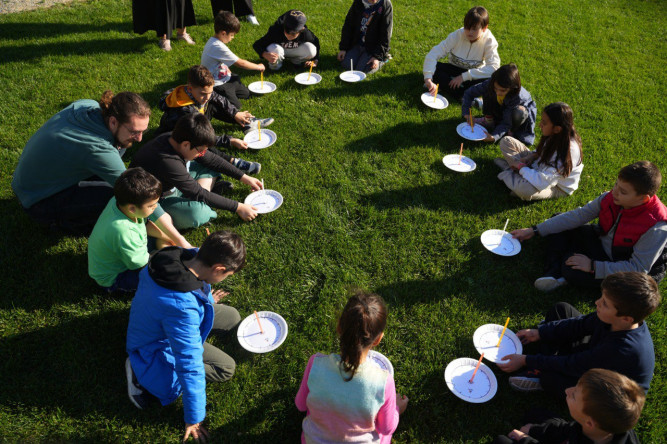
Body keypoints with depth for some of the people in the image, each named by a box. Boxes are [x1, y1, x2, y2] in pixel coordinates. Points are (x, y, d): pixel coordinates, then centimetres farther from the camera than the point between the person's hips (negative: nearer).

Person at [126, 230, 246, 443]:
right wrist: (193, 419, -23)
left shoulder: (183, 255, -23)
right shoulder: (182, 307, -45)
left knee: (232, 318, 11)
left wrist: (206, 300, 24)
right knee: (225, 368, -3)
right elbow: (190, 365, -35)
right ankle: (143, 374, -2)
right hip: (160, 345, -8)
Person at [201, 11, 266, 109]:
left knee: (246, 94, 13)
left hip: (224, 77, 11)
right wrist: (258, 67, -9)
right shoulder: (219, 48, -28)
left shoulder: (213, 41, 4)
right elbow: (241, 63, -20)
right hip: (216, 85, -10)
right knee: (235, 105, -19)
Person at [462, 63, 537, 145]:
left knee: (518, 113, -40)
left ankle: (511, 132, -7)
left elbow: (506, 123, -35)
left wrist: (494, 136, -51)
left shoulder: (518, 97, -39)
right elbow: (469, 93, -23)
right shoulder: (489, 84, -32)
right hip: (501, 109, 3)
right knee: (487, 94, -24)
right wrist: (467, 114, -34)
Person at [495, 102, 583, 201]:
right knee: (506, 141, 1)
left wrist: (521, 167, -23)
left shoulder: (567, 152, -36)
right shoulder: (554, 135, -13)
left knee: (523, 189, -41)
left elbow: (542, 182, -37)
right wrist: (532, 156, -9)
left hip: (556, 187, -7)